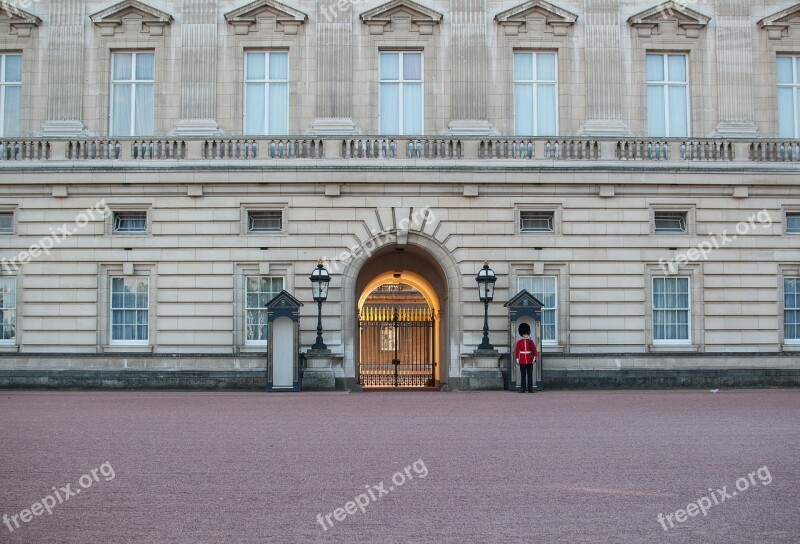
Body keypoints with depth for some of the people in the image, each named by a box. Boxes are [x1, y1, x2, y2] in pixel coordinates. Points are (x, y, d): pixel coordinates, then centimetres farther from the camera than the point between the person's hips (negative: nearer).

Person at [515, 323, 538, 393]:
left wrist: (534, 358, -9)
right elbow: (517, 351, 3)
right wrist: (517, 360, -3)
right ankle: (522, 389, 3)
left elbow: (534, 350, 2)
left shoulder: (531, 342, 5)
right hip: (522, 361, 0)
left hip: (530, 361, 0)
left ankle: (530, 389, 4)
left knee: (530, 375, 1)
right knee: (523, 375, 1)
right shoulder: (519, 342, 4)